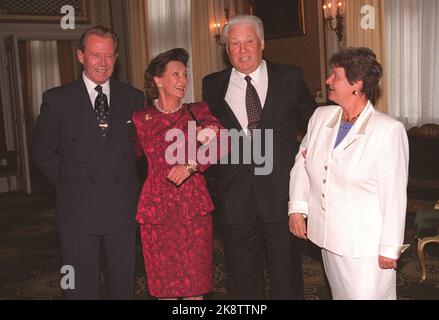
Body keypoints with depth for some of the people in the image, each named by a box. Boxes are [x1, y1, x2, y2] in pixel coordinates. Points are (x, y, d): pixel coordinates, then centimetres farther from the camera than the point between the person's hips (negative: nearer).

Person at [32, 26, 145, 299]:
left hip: (123, 205, 2)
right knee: (82, 286, 10)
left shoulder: (133, 97, 3)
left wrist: (124, 180, 3)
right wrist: (70, 183, 1)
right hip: (78, 209, -1)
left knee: (124, 282, 14)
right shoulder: (57, 99, -2)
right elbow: (43, 153, 5)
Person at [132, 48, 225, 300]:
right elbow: (160, 156, 0)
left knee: (195, 284, 4)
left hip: (194, 206, 0)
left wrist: (191, 165, -20)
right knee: (164, 286, 6)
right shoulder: (141, 118, 8)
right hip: (158, 207, 0)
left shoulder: (198, 111, 8)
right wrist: (197, 135, -2)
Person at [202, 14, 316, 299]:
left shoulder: (290, 78, 2)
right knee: (243, 278, 15)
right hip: (236, 194, 2)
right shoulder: (213, 85, 6)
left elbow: (313, 121, 10)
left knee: (287, 275, 11)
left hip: (281, 190, -1)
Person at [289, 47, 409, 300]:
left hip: (366, 246, -6)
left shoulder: (389, 130, -16)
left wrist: (390, 248, -11)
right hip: (328, 238, 6)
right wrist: (297, 208, 5)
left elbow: (394, 194, -14)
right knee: (340, 293, 20)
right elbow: (303, 162, 12)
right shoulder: (321, 116, 3)